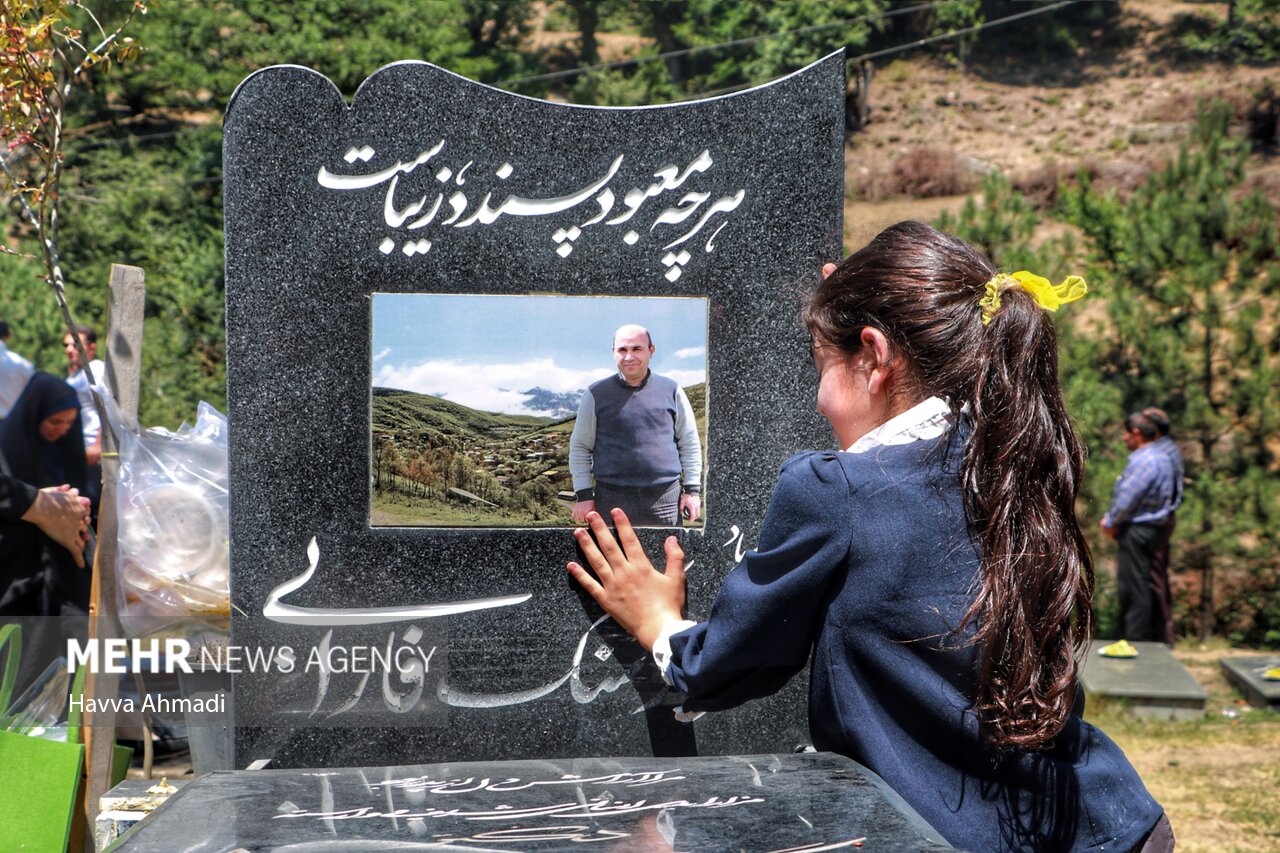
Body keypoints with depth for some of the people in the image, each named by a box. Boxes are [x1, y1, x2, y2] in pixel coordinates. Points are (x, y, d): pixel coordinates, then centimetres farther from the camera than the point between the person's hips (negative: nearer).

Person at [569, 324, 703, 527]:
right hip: (612, 500, -1)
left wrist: (692, 490, 7)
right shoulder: (596, 395, 6)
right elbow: (579, 447, 8)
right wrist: (584, 495, 1)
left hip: (665, 501, 1)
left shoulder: (671, 391, 9)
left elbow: (690, 443, 13)